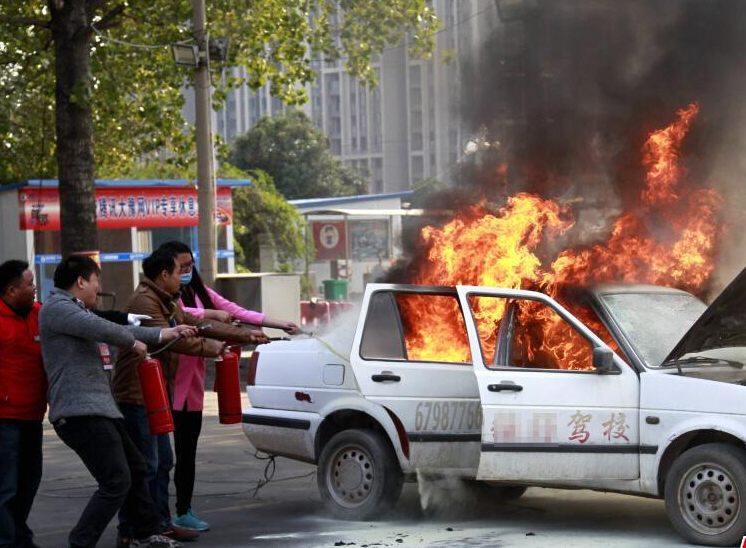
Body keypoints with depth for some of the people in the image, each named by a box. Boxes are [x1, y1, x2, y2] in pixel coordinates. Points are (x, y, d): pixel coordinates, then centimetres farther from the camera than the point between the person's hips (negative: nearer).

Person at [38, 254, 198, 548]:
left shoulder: (76, 310, 23)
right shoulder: (56, 308, -10)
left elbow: (118, 329, 31)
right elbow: (100, 328, -23)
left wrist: (165, 334, 33)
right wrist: (133, 342, -6)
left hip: (99, 408, 11)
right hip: (80, 411, -11)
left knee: (134, 469, 21)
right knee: (116, 482, -16)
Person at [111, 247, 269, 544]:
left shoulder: (168, 303, 18)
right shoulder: (143, 301, -15)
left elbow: (198, 324, 18)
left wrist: (245, 335, 14)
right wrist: (209, 347, -9)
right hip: (137, 395, -11)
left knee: (162, 463, 15)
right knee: (144, 466, -10)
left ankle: (161, 524, 23)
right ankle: (129, 532, -7)